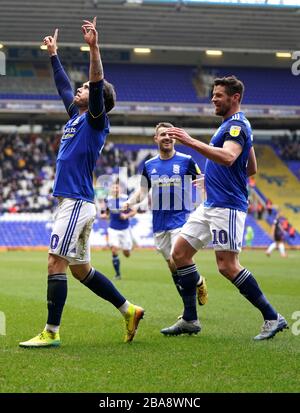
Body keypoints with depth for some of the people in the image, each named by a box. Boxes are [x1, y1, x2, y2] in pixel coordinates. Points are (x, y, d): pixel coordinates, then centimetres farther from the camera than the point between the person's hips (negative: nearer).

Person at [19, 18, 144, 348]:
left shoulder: (95, 120, -5)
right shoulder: (77, 116, 18)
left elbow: (98, 85, -22)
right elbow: (64, 87, 33)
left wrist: (94, 48, -31)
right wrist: (53, 55, 40)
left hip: (77, 203, -9)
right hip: (72, 201, 10)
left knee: (56, 263, -11)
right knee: (80, 269, 13)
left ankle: (51, 333, -8)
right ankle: (130, 311, 19)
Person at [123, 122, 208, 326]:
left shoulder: (186, 161, -2)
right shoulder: (149, 165, 9)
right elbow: (143, 190, 17)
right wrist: (129, 203, -2)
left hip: (181, 219, -4)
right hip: (159, 223, 4)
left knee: (176, 262, -20)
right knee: (173, 266, 7)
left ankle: (199, 281, 8)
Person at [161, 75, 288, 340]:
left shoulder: (237, 125, -13)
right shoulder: (232, 125, 19)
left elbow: (228, 157, -34)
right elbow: (252, 168, 25)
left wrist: (191, 142, -38)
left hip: (227, 207, -10)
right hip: (211, 205, 10)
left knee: (227, 266, -12)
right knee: (180, 253, 6)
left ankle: (272, 318, -3)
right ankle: (190, 320, 10)